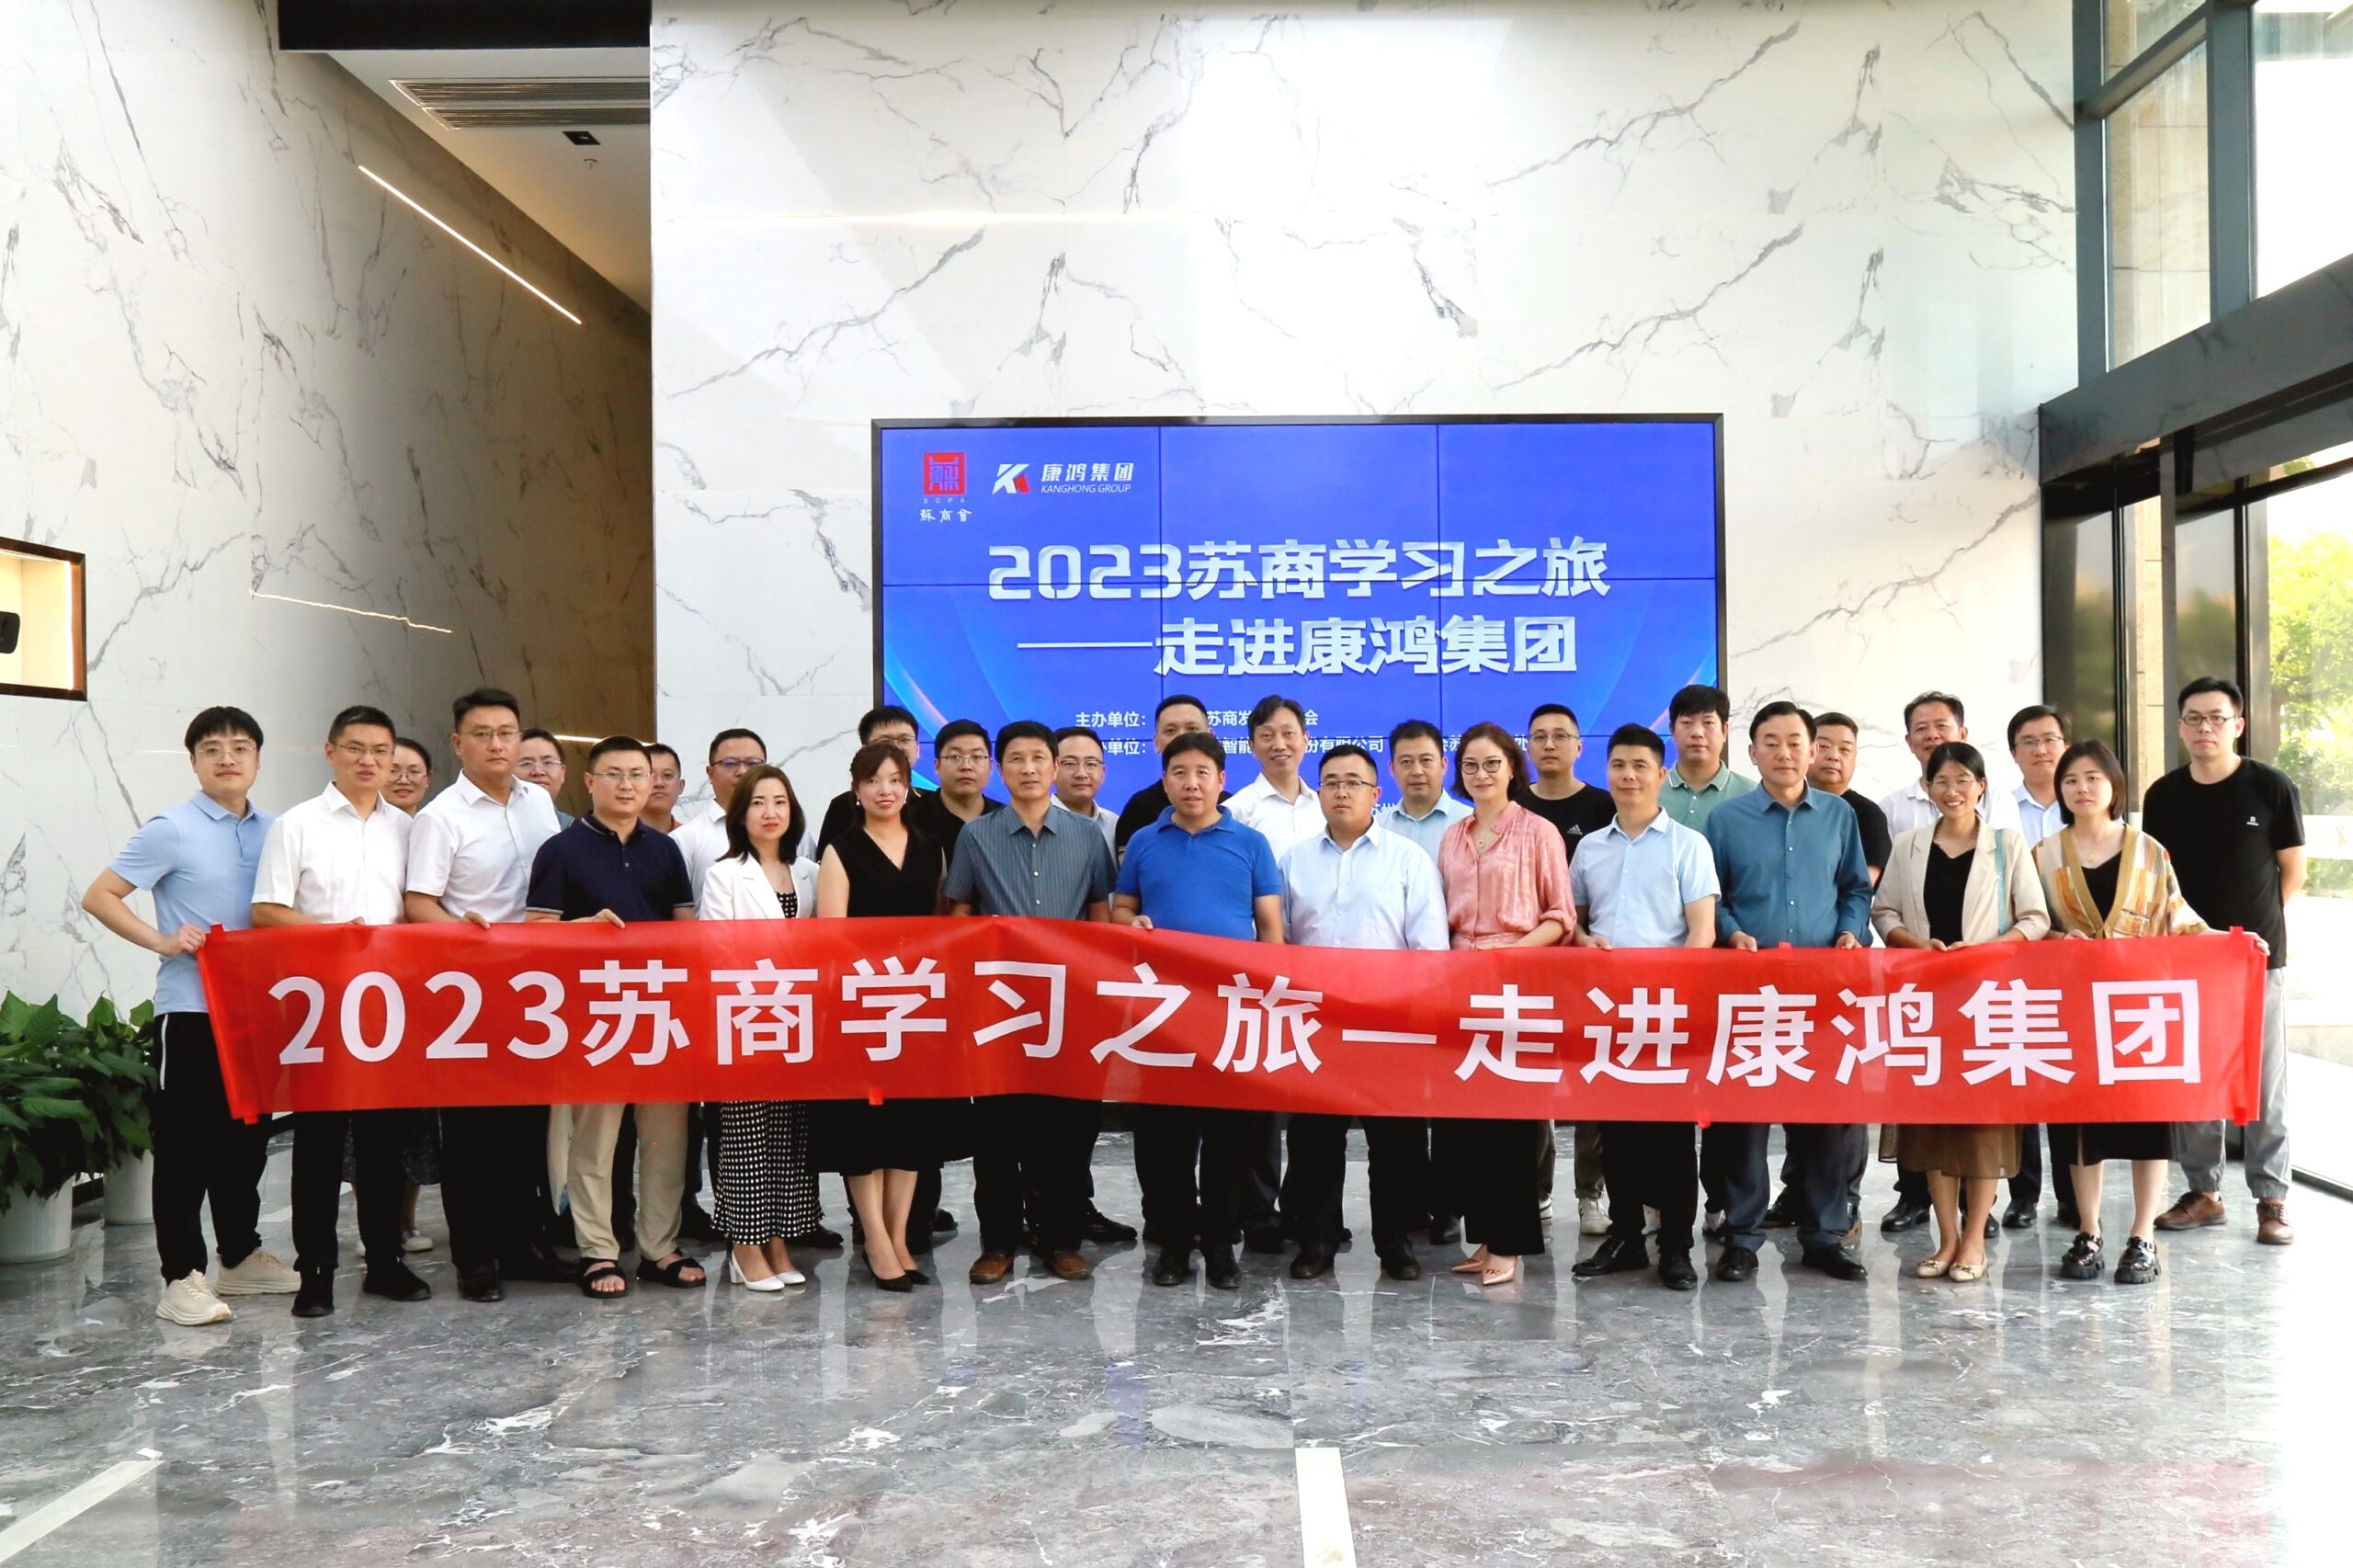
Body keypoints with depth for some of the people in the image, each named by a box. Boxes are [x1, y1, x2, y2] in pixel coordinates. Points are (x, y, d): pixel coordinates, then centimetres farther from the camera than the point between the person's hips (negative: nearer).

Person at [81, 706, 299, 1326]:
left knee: (247, 1136, 14)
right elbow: (99, 896, -6)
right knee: (185, 1142, -1)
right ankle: (182, 1278, 4)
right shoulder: (171, 831, -7)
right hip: (190, 1008, -5)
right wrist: (162, 941, -15)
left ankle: (241, 1256, 27)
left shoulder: (272, 832, 8)